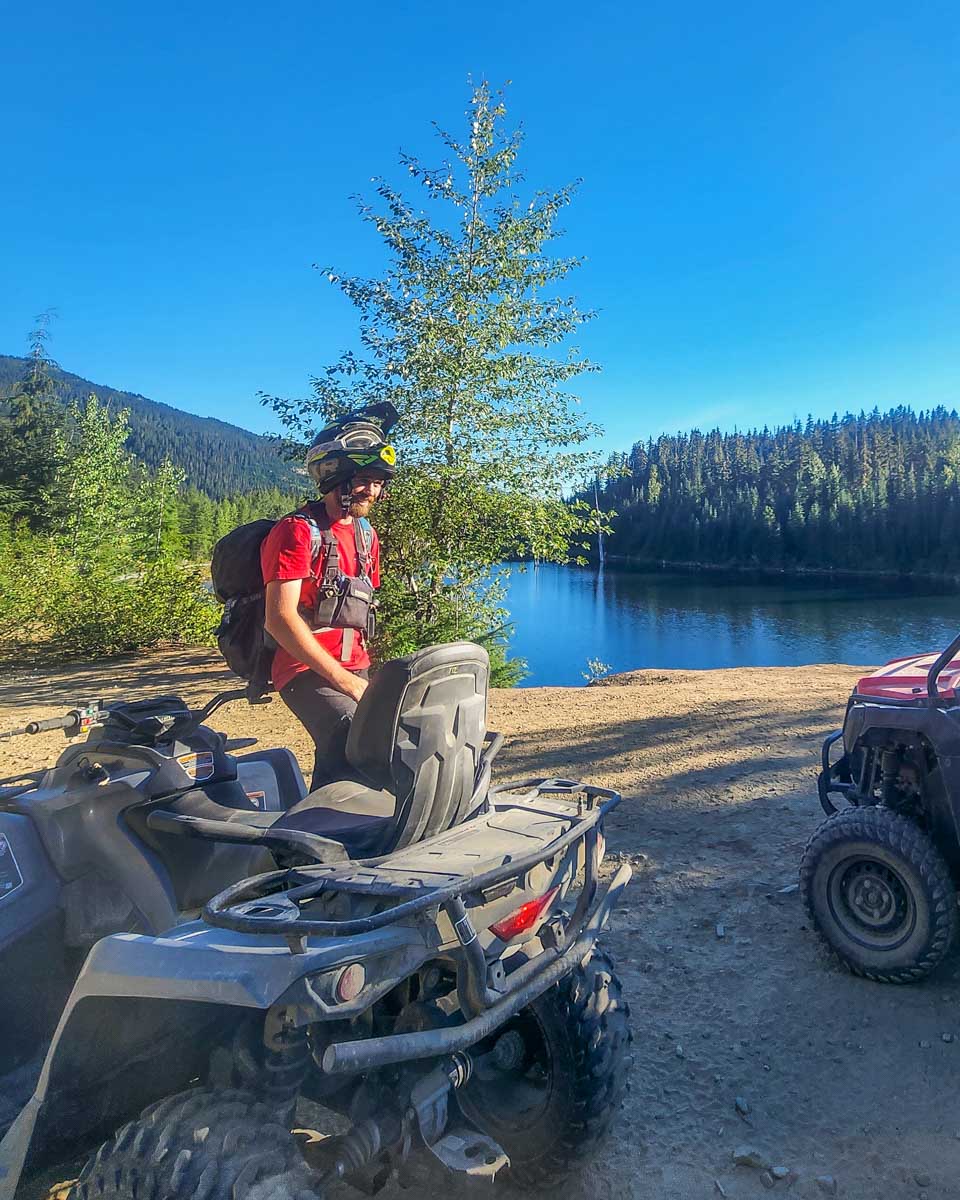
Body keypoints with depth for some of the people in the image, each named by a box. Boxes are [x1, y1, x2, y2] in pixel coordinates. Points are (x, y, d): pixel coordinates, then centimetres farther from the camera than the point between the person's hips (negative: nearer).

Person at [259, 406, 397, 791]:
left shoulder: (367, 535, 17)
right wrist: (342, 678, -17)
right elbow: (279, 619, -16)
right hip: (308, 670, -8)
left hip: (355, 670, 8)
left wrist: (365, 670, 13)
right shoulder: (297, 531, -8)